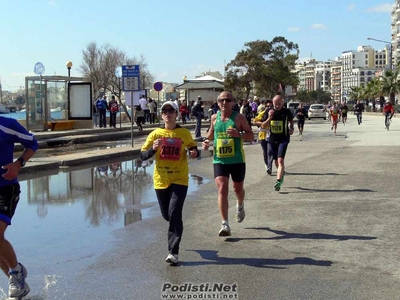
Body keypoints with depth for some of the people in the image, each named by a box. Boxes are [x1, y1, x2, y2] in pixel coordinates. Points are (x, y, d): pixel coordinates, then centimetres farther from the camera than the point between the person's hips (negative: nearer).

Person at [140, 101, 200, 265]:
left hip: (179, 179, -2)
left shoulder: (184, 133, 1)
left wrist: (194, 152, -7)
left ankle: (173, 252, -9)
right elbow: (142, 155, 1)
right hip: (161, 180, 2)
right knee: (166, 215, 11)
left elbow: (193, 147, 16)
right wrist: (153, 149, -19)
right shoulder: (156, 133, 2)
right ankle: (176, 231, 48)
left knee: (174, 214, -14)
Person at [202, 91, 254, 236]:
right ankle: (225, 225, -14)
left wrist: (238, 134, -22)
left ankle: (240, 206, 53)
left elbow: (251, 135, -3)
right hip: (219, 160, 1)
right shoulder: (214, 118, 5)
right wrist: (207, 141, 3)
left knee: (238, 189, 16)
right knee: (222, 189, -13)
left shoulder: (239, 117, -5)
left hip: (237, 160, -1)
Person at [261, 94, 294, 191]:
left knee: (280, 160, -17)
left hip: (283, 139, -4)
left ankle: (278, 181, -23)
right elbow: (263, 125, 0)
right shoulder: (270, 112, 0)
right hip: (273, 139, 4)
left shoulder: (287, 111, -3)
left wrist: (292, 128, -4)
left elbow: (291, 121, 16)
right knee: (276, 160, 17)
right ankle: (282, 173, 45)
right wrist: (269, 118, -18)